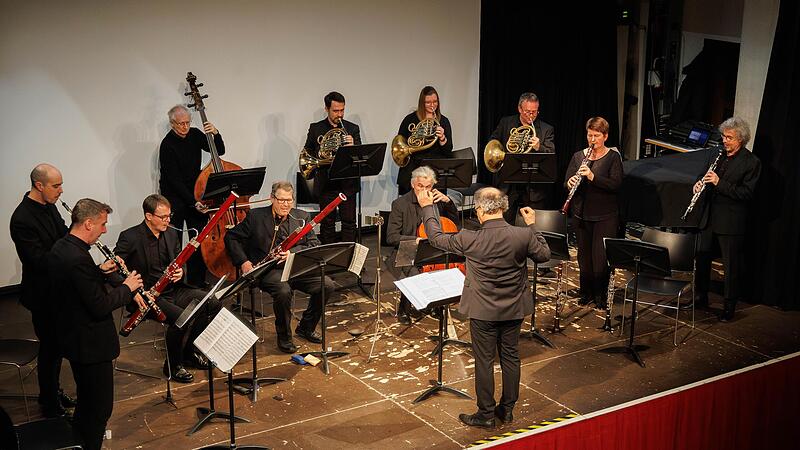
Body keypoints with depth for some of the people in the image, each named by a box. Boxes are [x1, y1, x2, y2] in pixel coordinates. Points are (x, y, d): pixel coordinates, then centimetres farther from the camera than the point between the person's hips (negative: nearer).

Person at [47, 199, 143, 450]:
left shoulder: (61, 248, 3)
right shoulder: (78, 259, -28)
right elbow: (100, 306, -26)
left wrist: (100, 272, 5)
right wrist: (127, 288, -13)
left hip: (74, 337, 11)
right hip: (90, 343, -11)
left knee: (87, 398, 28)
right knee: (100, 405, 4)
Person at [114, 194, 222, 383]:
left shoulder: (171, 234, 9)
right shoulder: (130, 237, -12)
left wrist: (180, 272, -9)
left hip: (173, 289, 7)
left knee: (213, 304, -7)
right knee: (181, 317, -30)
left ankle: (190, 352, 10)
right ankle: (173, 365, -5)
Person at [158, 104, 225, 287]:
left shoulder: (194, 135, 1)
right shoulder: (167, 145, -17)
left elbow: (219, 151, 6)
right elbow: (174, 179, -21)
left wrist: (215, 134, -14)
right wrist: (193, 202, -27)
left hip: (195, 193, 6)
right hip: (174, 198, -5)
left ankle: (197, 282, 14)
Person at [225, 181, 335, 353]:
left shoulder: (302, 217, 9)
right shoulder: (256, 216, 2)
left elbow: (315, 245, 3)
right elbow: (231, 237, 5)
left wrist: (293, 252, -15)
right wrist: (243, 262, -9)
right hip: (269, 270, -4)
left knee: (327, 285, -16)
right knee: (283, 291, -35)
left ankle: (306, 327, 6)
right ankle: (284, 337, -10)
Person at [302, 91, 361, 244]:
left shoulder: (352, 129, 5)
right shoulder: (315, 128, 5)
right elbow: (308, 153, 10)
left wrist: (353, 146, -23)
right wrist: (319, 157, -10)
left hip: (347, 184, 0)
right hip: (326, 184, 0)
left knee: (349, 222, 2)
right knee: (327, 223, 7)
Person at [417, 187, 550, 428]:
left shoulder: (469, 239, -21)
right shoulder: (523, 235, -16)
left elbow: (436, 237, -4)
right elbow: (544, 255, 2)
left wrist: (427, 207, 8)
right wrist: (532, 225, 9)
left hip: (483, 311, -3)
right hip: (514, 309, 3)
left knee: (484, 361, 10)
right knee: (511, 357, 17)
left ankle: (486, 414, 20)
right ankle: (507, 409, 30)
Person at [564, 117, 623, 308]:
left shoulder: (613, 156, -3)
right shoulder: (578, 156, 8)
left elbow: (616, 184, -14)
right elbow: (566, 182, 5)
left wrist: (592, 177, -26)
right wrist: (570, 184, -19)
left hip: (605, 215, -4)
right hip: (581, 213, 4)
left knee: (601, 256, -4)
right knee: (584, 254, 10)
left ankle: (601, 295, 12)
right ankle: (586, 293, 24)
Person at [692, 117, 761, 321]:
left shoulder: (751, 162, -10)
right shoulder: (715, 155, 9)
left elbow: (747, 193, -16)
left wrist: (719, 183, -23)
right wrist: (700, 183, -4)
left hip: (731, 222, -6)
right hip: (709, 218, 6)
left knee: (731, 266, 3)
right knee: (702, 258, 14)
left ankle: (729, 306, 14)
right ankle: (701, 298, 29)